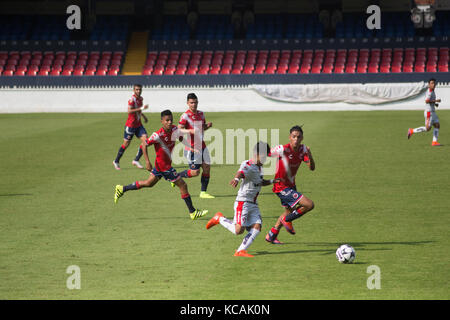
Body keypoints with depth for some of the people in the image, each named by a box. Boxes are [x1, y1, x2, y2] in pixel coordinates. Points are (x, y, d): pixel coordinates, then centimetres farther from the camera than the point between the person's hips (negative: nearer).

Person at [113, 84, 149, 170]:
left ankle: (136, 160, -2)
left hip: (138, 124, 7)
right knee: (126, 144, 1)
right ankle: (116, 161, 19)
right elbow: (129, 111, -30)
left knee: (145, 140, -9)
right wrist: (141, 108, -33)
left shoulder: (140, 98, 9)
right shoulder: (132, 99, -17)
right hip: (130, 125, -7)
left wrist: (143, 116, 16)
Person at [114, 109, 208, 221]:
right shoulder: (158, 135, -24)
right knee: (182, 185, -5)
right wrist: (147, 162, -20)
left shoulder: (174, 129, -3)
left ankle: (122, 189, 34)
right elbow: (144, 145, -16)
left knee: (149, 183, 23)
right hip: (163, 166, -9)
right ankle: (192, 212, 4)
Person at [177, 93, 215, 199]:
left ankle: (203, 192, 11)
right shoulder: (185, 116, -13)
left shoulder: (201, 114, 9)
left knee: (207, 168, 1)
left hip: (202, 146, 7)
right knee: (195, 172, -8)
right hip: (192, 147, -7)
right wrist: (191, 131, -28)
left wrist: (208, 125, 2)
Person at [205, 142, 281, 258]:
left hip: (253, 204, 8)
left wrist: (272, 181, 23)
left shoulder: (259, 167, 16)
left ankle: (241, 251, -6)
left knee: (257, 227, -9)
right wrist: (236, 179, -61)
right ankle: (219, 218, 12)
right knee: (238, 230, -13)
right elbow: (241, 172, -39)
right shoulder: (248, 166, -14)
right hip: (243, 202, -8)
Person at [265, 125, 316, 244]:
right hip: (282, 187, -8)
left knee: (289, 211, 26)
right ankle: (287, 220, 5)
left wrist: (310, 156, -27)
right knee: (309, 204, -18)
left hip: (291, 185, 8)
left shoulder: (303, 149, -6)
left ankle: (271, 236, 42)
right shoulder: (282, 149, -25)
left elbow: (312, 168, -10)